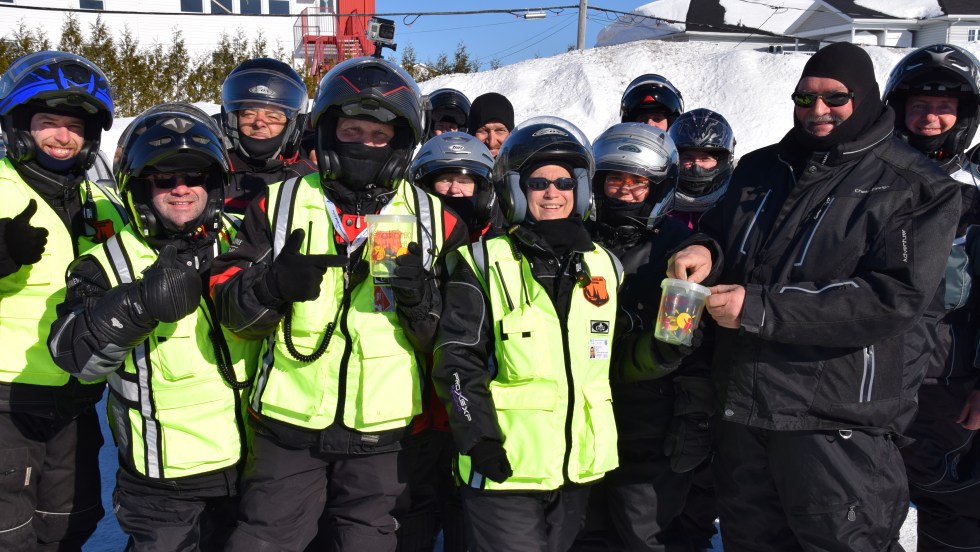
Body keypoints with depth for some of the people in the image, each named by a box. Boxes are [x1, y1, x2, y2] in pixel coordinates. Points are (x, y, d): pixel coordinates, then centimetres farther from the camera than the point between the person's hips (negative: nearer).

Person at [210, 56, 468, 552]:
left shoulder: (432, 219, 2)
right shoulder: (280, 204, 2)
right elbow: (228, 304, 0)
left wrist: (421, 301, -18)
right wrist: (274, 284, -21)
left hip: (380, 433, 0)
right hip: (289, 423, 0)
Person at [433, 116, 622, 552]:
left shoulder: (605, 265, 9)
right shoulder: (485, 263, -6)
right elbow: (457, 361, -9)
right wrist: (479, 438, -16)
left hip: (578, 467, 5)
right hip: (505, 469, -5)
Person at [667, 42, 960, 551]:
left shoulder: (913, 187, -6)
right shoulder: (759, 169, 12)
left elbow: (893, 298, -18)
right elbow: (719, 229, 24)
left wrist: (760, 308, -22)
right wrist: (702, 249, -4)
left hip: (837, 419, -5)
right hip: (743, 404, 6)